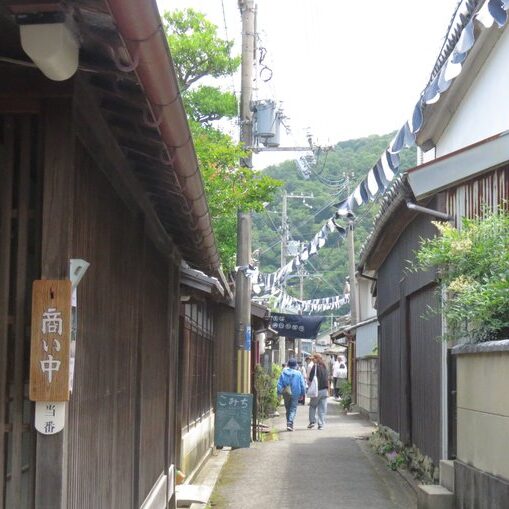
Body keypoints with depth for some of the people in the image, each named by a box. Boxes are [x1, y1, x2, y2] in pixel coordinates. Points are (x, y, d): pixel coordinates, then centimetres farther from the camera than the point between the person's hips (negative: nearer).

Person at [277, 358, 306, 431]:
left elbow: (279, 384, -1)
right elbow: (302, 385, -2)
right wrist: (303, 394, 9)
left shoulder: (283, 373, -1)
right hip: (295, 394, -2)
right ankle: (290, 423, -18)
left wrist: (279, 393, 4)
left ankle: (289, 424, 20)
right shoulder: (298, 373, -6)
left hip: (286, 394, 2)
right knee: (293, 409, 0)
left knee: (288, 409, 16)